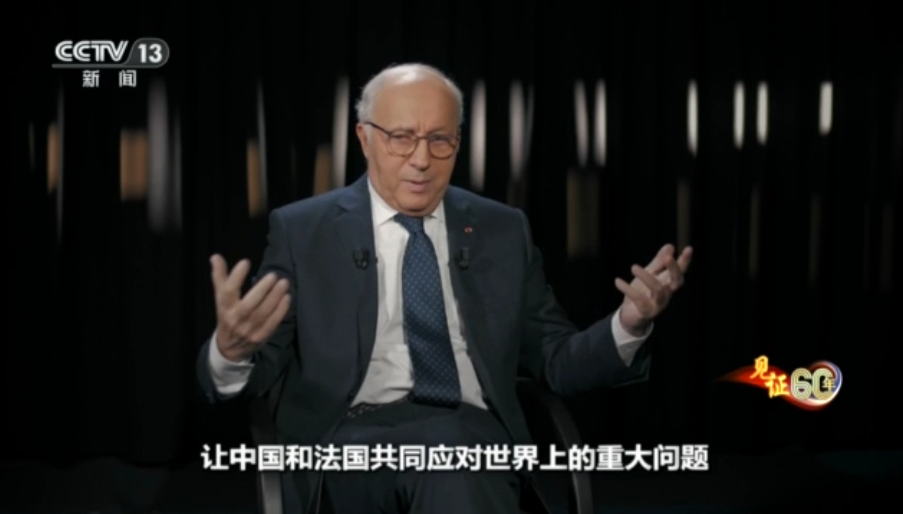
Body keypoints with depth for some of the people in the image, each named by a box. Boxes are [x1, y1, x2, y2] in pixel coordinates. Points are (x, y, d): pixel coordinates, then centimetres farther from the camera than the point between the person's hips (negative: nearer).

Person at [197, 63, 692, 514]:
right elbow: (255, 372, 4)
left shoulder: (502, 230, 15)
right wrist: (233, 348, -22)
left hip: (471, 434, 2)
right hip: (352, 436, -2)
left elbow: (556, 362, 15)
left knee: (451, 446, -35)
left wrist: (628, 326, -6)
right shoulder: (302, 230, 8)